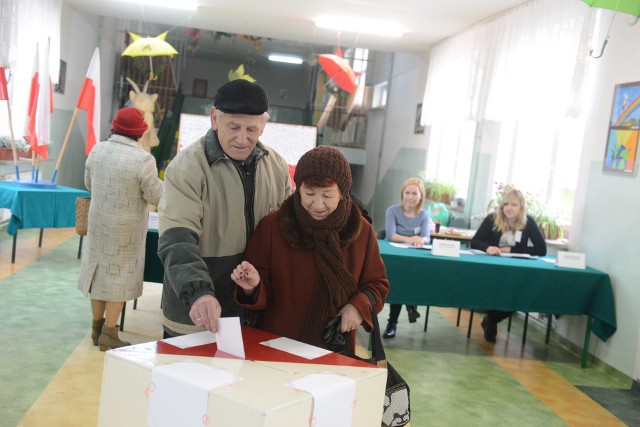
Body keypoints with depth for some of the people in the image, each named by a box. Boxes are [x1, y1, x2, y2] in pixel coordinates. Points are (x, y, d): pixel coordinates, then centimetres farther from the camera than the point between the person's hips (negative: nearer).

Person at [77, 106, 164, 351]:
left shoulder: (97, 150, -2)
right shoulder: (142, 159, -21)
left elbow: (88, 184, 11)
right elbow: (155, 196, -14)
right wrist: (158, 182, 5)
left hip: (98, 223, 6)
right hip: (126, 229, -6)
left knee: (100, 272, 17)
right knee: (119, 277, 6)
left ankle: (97, 326, 30)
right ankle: (109, 334, 13)